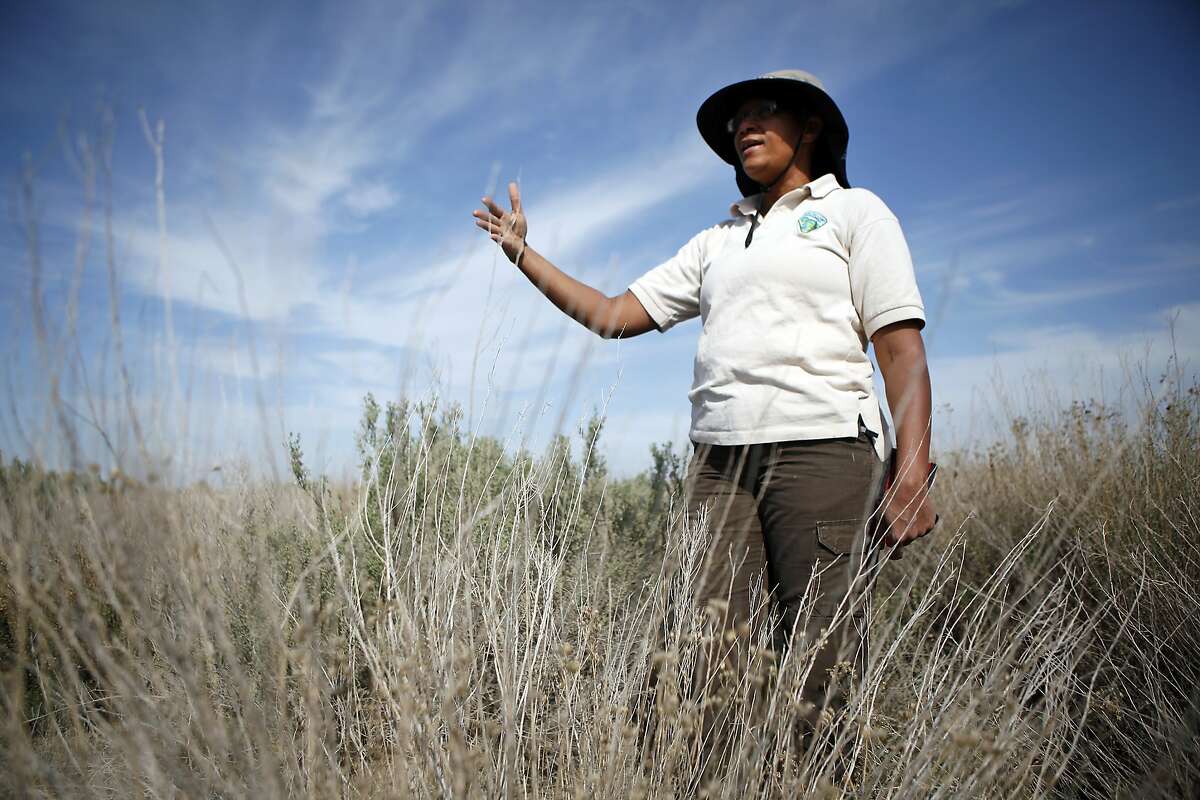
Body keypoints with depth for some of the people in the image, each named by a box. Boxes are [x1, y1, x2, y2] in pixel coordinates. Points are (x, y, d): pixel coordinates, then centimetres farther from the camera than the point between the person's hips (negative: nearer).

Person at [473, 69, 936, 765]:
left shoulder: (854, 212, 10)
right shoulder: (717, 241, 24)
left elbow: (902, 347, -1)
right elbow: (612, 315, 22)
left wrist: (913, 472, -13)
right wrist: (523, 252, 21)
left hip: (824, 452, -4)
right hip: (720, 462, 4)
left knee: (823, 674, -7)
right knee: (713, 663, -3)